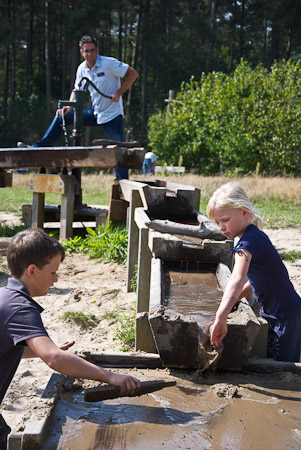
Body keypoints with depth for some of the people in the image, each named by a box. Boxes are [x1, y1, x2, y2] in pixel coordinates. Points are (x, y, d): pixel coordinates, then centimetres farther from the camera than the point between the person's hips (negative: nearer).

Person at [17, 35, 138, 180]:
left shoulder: (109, 63, -14)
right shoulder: (82, 68, 4)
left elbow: (133, 73, -11)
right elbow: (77, 90, 16)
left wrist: (118, 93, -18)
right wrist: (69, 107, -2)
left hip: (112, 115, -6)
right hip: (95, 113, 6)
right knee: (62, 115, 2)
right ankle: (39, 148, 4)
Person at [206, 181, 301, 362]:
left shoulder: (248, 242, -24)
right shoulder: (256, 235, 5)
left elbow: (237, 280, -41)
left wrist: (221, 318, -51)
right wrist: (232, 301, 3)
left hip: (285, 316, -10)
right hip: (272, 312, 10)